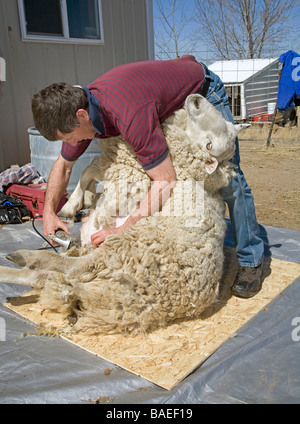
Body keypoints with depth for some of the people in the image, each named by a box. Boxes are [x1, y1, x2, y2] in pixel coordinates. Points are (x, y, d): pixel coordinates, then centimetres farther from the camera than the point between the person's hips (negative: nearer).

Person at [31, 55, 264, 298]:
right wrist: (49, 212, -13)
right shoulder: (80, 107, -18)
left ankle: (251, 261, 3)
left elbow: (166, 182, -42)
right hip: (170, 99, 8)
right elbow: (63, 164, -3)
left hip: (203, 91, -7)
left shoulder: (130, 114, -45)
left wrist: (123, 231, -40)